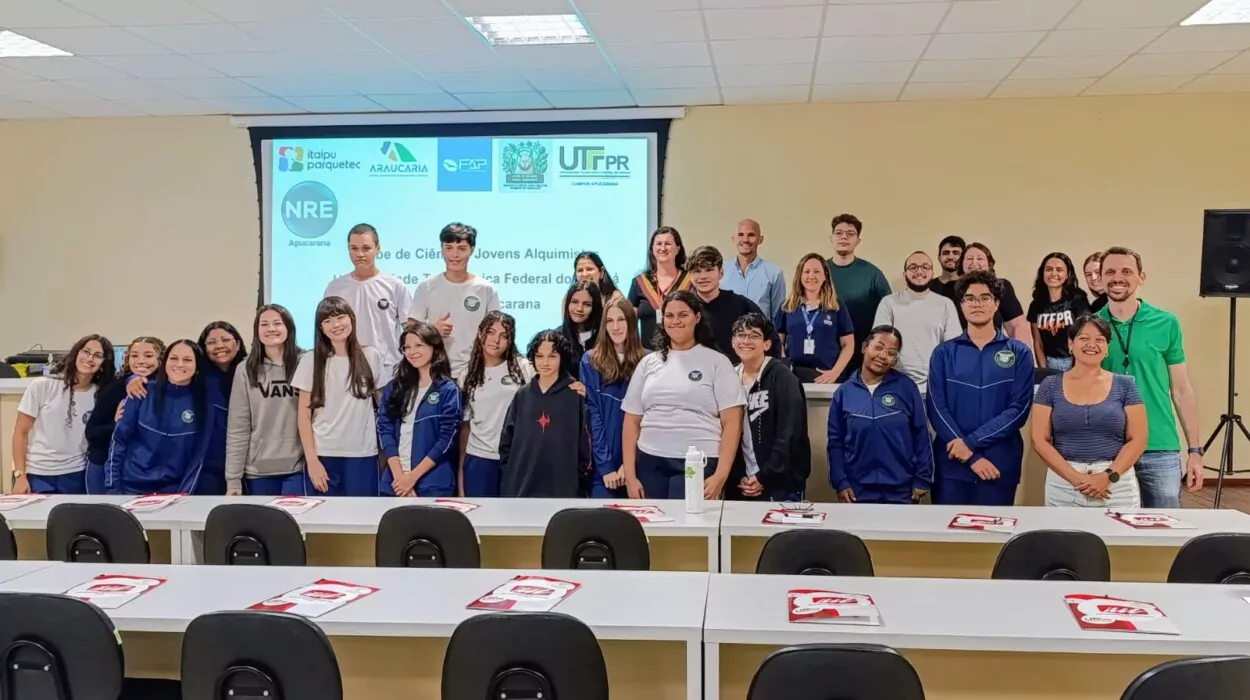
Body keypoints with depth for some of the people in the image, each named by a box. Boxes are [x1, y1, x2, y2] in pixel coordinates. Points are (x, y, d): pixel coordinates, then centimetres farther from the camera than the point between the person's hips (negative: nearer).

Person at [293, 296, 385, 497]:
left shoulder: (371, 356, 5)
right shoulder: (311, 360, 2)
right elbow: (304, 416, 1)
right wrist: (311, 460, -6)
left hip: (362, 455, 1)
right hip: (323, 455, -1)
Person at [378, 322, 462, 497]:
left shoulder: (448, 390, -2)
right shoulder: (394, 387, 8)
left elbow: (446, 439, -8)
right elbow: (384, 429, 1)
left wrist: (412, 477, -12)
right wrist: (399, 475, -11)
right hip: (394, 482, 3)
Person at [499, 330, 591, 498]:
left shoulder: (576, 395, -1)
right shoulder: (522, 395, 9)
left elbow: (584, 441, -1)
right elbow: (507, 439, 14)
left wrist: (575, 476, -2)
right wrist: (508, 474, 6)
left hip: (561, 488, -3)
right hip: (519, 487, 3)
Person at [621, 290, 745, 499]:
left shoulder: (717, 362, 2)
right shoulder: (648, 363, 11)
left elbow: (732, 423, -3)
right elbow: (632, 421, 11)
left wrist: (721, 476, -12)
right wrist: (630, 476, 3)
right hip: (650, 463, 3)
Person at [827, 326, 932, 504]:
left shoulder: (907, 387, -3)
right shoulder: (844, 392, 0)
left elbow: (921, 435, 0)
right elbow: (835, 441, 3)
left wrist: (922, 480, -2)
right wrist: (840, 482, -4)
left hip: (901, 491, 0)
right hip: (858, 491, 1)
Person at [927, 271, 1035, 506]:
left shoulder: (1019, 353, 4)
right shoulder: (944, 353, 6)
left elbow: (1019, 409, -4)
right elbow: (937, 408, -3)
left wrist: (971, 442, -14)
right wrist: (972, 457, -13)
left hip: (1000, 465, 0)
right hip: (951, 465, 0)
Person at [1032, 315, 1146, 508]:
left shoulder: (1124, 386, 5)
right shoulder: (1050, 386, 4)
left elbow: (1138, 440, 1)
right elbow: (1040, 440, -1)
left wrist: (1108, 476, -12)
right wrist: (1075, 477, -12)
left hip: (1117, 485, 0)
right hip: (1063, 485, 0)